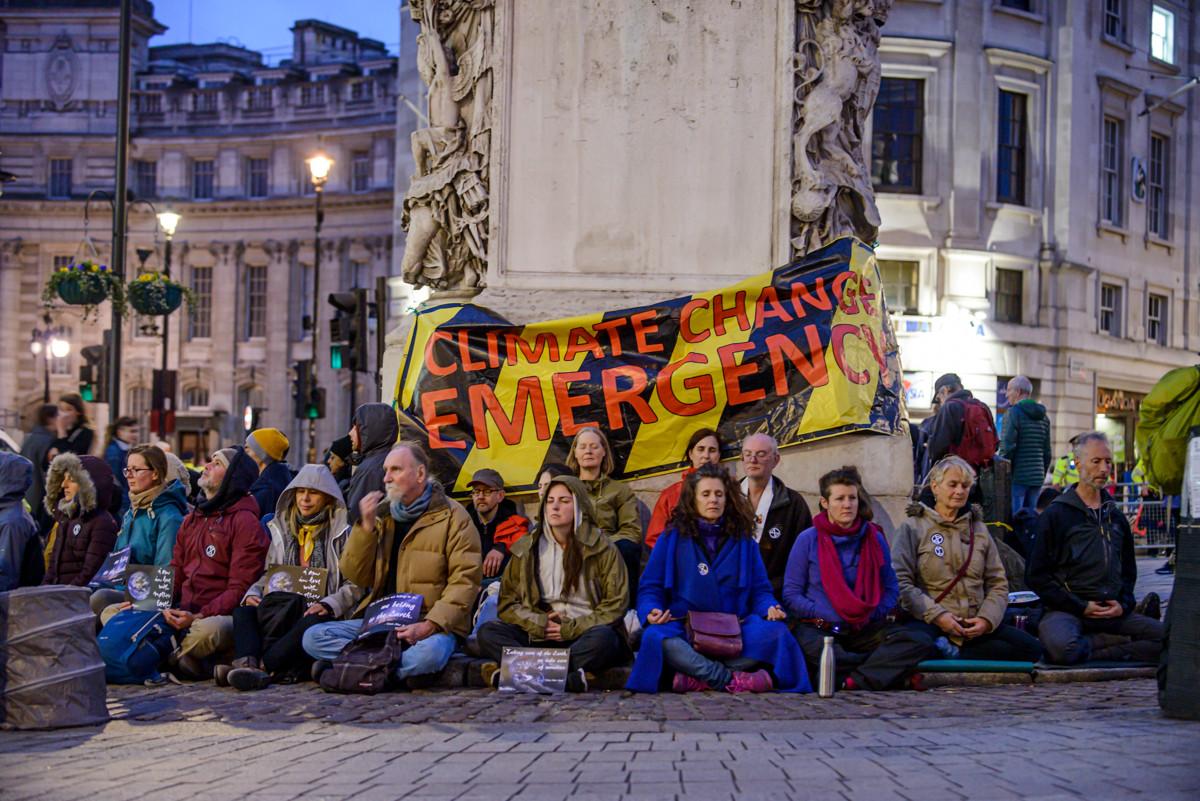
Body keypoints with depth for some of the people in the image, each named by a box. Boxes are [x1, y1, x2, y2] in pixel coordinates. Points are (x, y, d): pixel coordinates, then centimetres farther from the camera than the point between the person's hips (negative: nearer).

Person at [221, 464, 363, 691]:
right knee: (243, 611, -24)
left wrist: (328, 604, -19)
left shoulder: (341, 534, 7)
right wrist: (252, 593, -2)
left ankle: (262, 666, -53)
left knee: (315, 622, -39)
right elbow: (268, 575, 21)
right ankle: (247, 664, -50)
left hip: (316, 612, -4)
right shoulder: (282, 530, 22)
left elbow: (354, 585, -1)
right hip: (282, 611, 4)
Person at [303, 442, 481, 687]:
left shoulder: (452, 517, -1)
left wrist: (430, 625, -22)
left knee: (430, 653, -39)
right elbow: (357, 577, 8)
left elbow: (464, 581, -9)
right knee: (313, 638, -15)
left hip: (430, 626, -5)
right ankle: (401, 668, -20)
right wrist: (366, 526, -6)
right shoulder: (382, 515, 14)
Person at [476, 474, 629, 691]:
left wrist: (570, 629, -9)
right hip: (541, 637, 3)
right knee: (488, 632, -22)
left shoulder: (602, 548, 4)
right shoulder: (527, 549, 12)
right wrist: (541, 624, -8)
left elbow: (615, 605, -1)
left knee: (602, 637, -37)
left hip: (584, 636, -3)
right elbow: (508, 603, 10)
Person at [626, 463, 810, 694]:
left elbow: (760, 589, 16)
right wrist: (651, 611, -13)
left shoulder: (743, 539, 17)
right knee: (655, 637, -37)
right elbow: (650, 587, 9)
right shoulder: (672, 538, 12)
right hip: (685, 628, -2)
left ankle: (699, 678, -34)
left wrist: (770, 608, -7)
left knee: (775, 631, -30)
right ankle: (733, 680, -40)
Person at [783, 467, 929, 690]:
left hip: (865, 630, 3)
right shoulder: (808, 540, 2)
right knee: (814, 650, -40)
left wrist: (874, 614, -4)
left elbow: (891, 589, 14)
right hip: (819, 629, -3)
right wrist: (822, 616, -12)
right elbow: (791, 594, 1)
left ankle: (851, 680, -34)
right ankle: (891, 671, -26)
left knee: (915, 643, -24)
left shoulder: (874, 538, 10)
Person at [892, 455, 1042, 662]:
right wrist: (937, 615, -15)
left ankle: (952, 653, -21)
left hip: (975, 625, 6)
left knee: (1031, 648, -20)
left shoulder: (978, 529, 21)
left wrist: (987, 619, -4)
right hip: (929, 623, -6)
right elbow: (901, 583, -4)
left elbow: (998, 583, 15)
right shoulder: (913, 527, 7)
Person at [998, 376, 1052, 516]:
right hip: (1036, 478, 7)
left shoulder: (1014, 412, -8)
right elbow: (1047, 453, 17)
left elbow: (1007, 447, -14)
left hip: (1017, 477, -7)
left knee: (1013, 517, -6)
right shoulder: (1043, 418, 15)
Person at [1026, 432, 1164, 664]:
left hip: (1113, 612, 5)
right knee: (1061, 648, -39)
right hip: (1067, 611, -5)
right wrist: (1081, 607, -9)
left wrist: (1123, 604, 4)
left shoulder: (1116, 516, 19)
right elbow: (1037, 575, -3)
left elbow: (1129, 570, 25)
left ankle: (1089, 648, -16)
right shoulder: (1056, 515, 2)